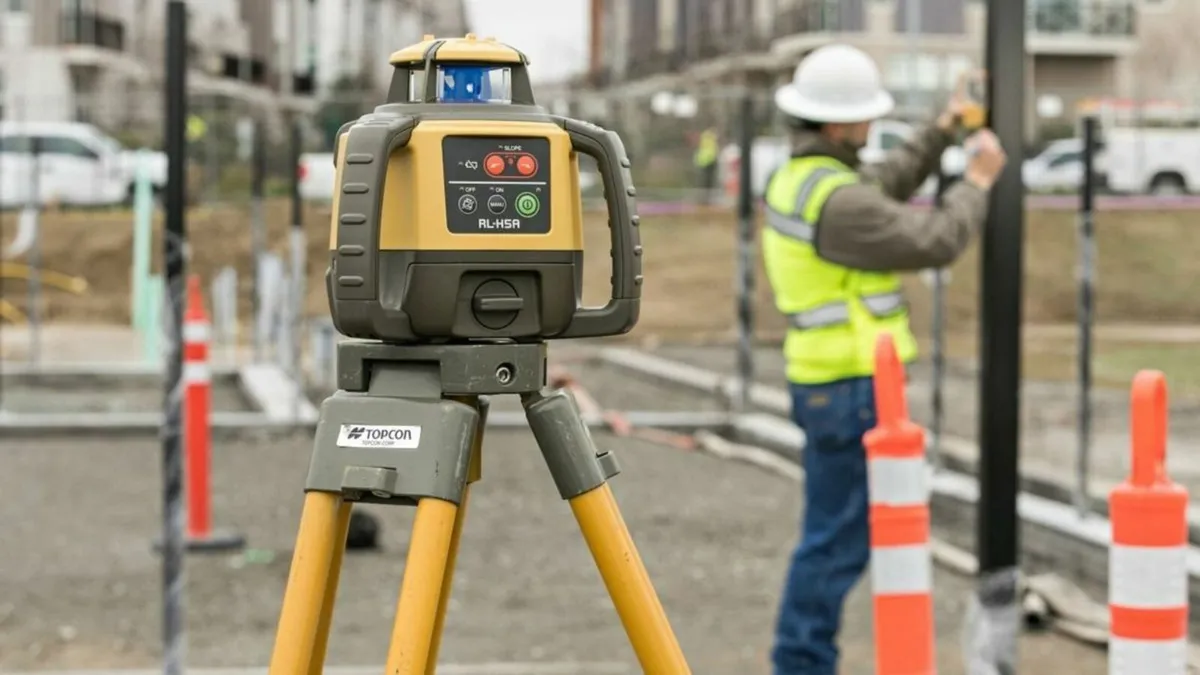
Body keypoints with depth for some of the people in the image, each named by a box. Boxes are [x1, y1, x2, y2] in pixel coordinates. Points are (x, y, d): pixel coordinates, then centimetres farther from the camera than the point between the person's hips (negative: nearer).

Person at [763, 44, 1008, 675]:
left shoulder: (797, 178, 10)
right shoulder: (834, 199, -23)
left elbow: (880, 191, 28)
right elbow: (935, 243, -19)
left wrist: (941, 130, 25)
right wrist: (979, 180, -4)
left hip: (830, 384, 10)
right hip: (852, 392, -10)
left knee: (836, 531, 16)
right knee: (839, 538, -3)